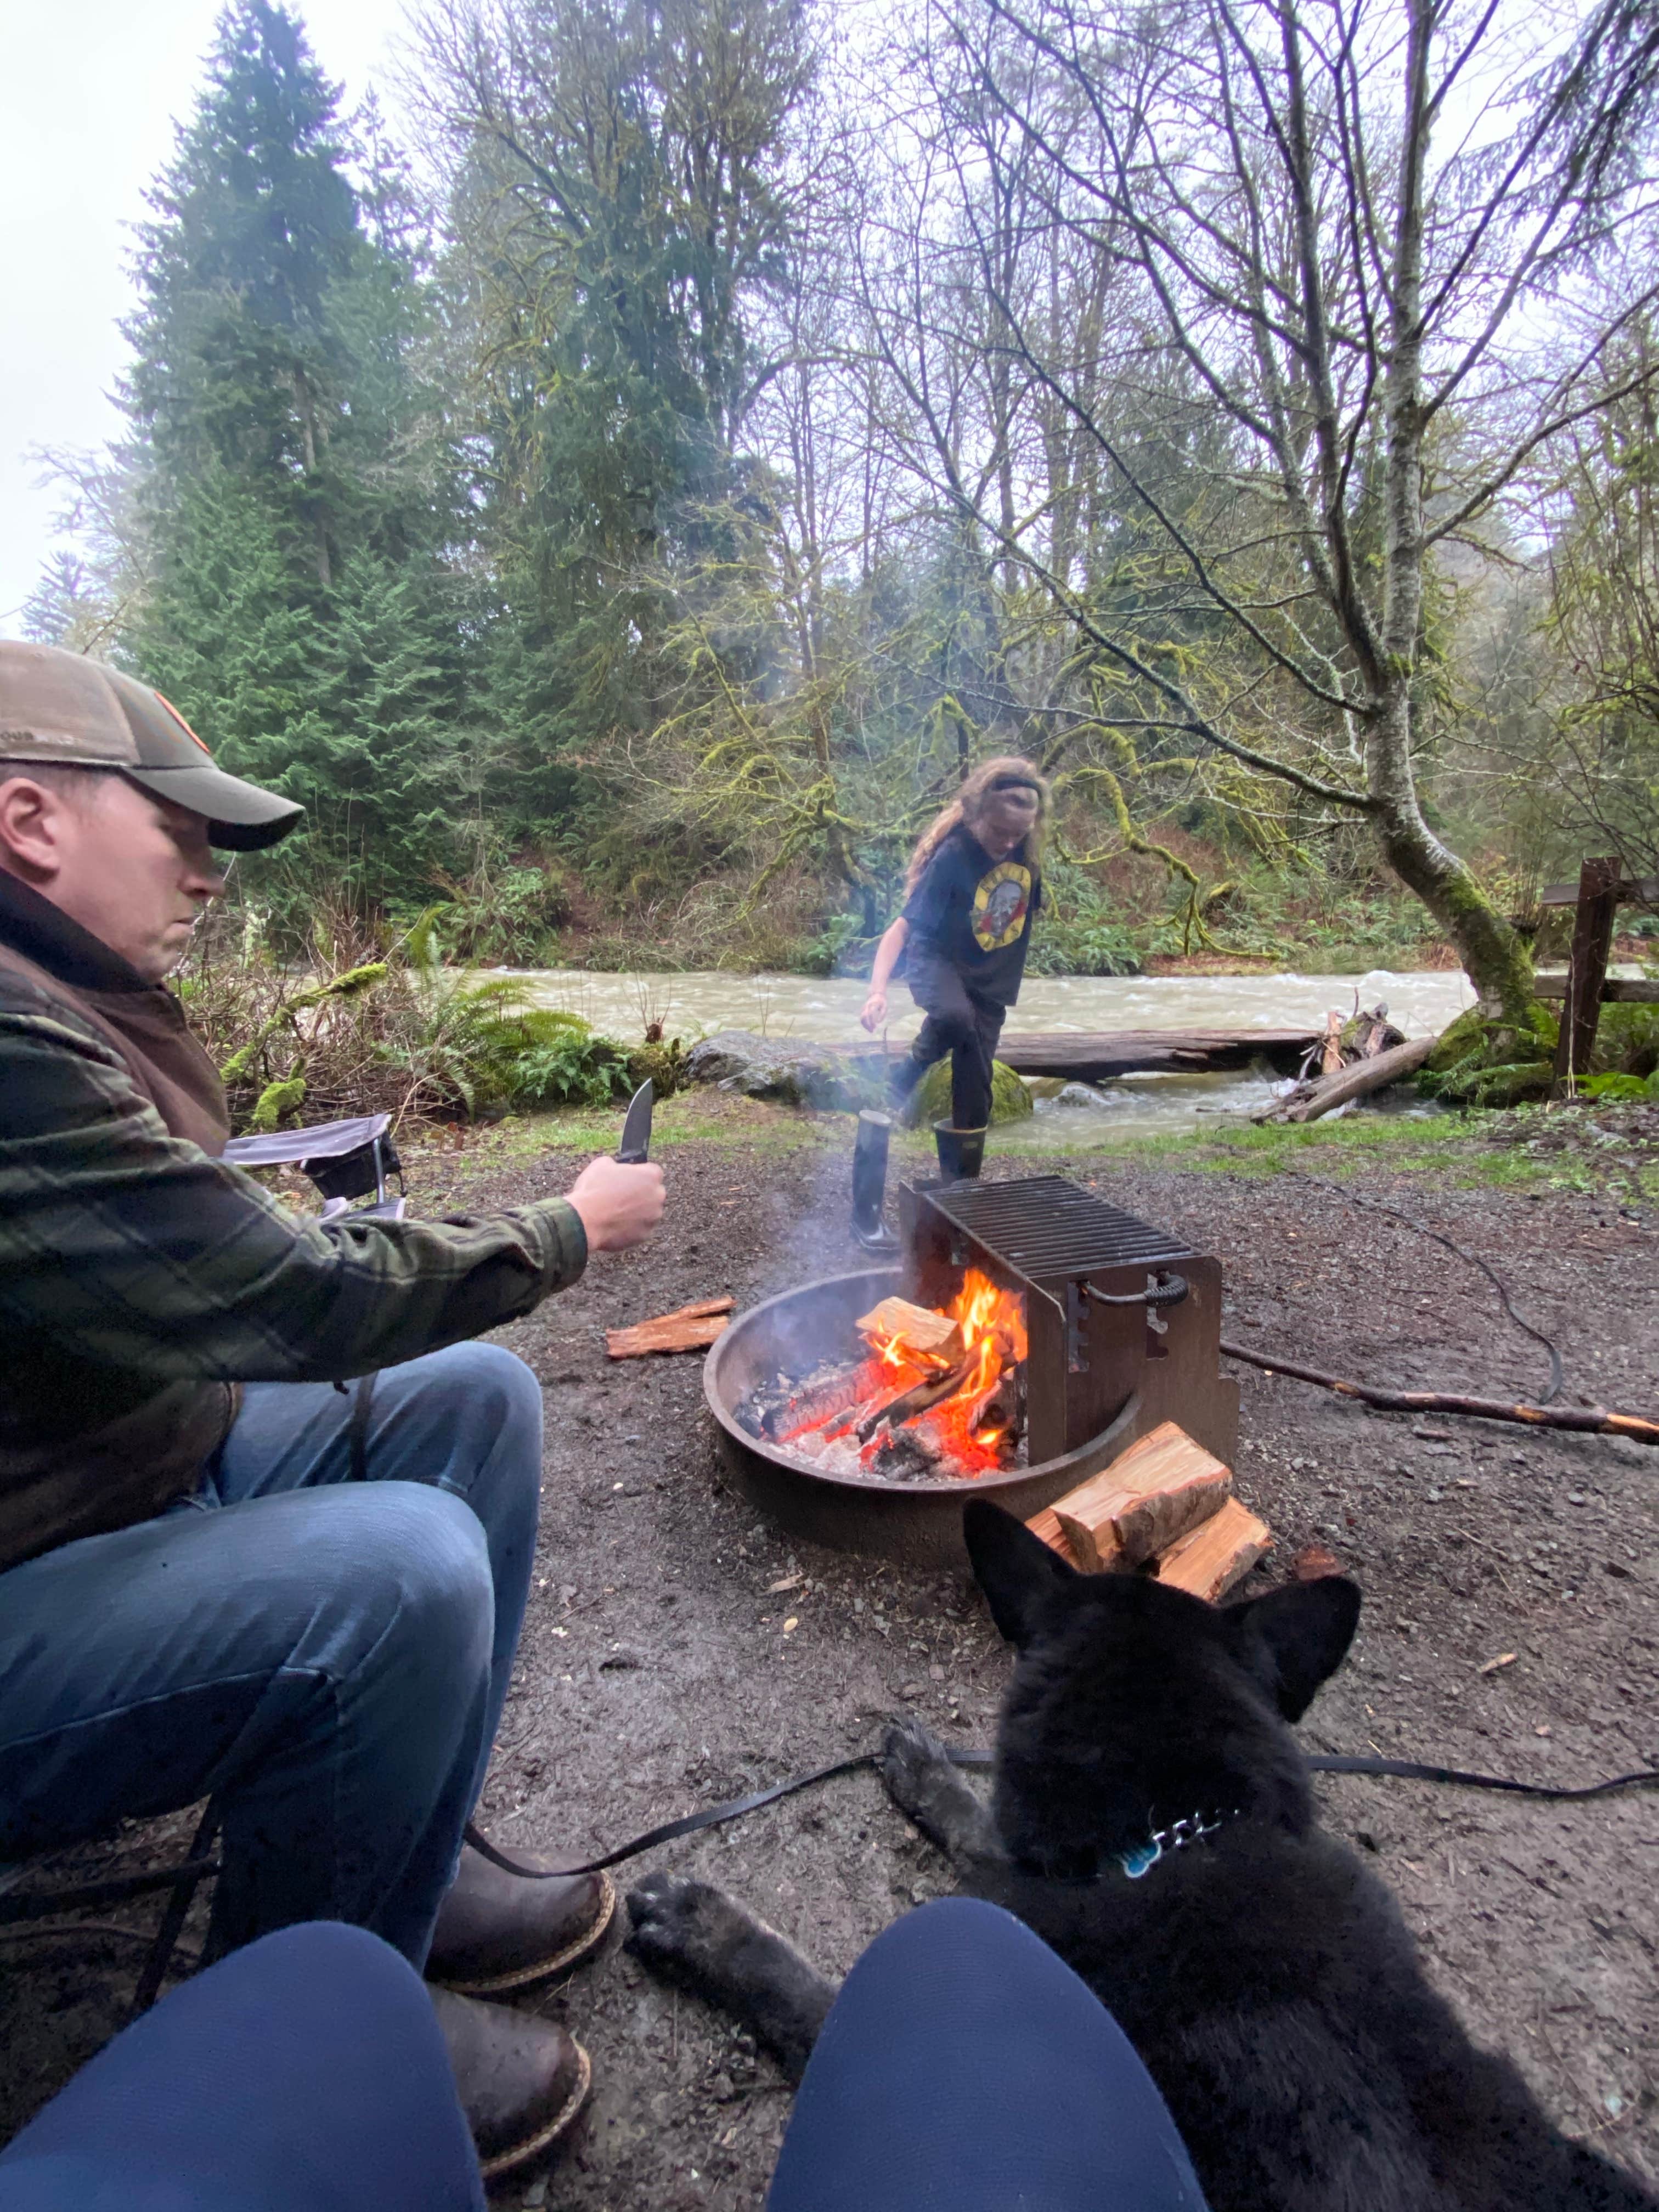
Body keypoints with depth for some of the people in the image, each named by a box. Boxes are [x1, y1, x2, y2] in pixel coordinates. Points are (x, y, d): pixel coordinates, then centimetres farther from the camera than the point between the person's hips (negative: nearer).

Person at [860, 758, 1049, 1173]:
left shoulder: (1026, 850, -8)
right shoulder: (952, 857, -25)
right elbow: (901, 929, -28)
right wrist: (878, 991, -41)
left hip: (992, 979, 5)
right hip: (938, 962, -5)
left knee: (974, 1089, 4)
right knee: (955, 1016, -40)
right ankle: (904, 1078, -11)